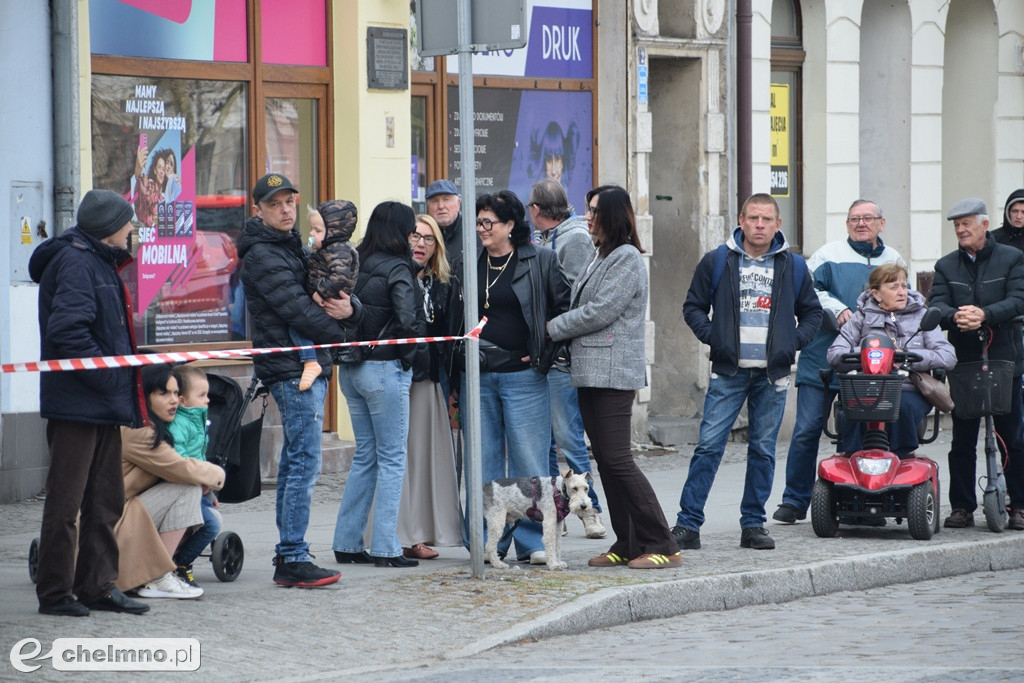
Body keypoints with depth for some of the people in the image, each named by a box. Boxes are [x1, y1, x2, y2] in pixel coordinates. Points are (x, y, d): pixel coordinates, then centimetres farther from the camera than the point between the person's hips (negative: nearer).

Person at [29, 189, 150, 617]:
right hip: (76, 404, -10)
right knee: (65, 502, -3)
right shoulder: (75, 263, -14)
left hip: (103, 405, 10)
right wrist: (108, 377, -20)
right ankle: (55, 593, 2)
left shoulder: (99, 262, 18)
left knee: (106, 501, 12)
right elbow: (68, 329, -25)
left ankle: (97, 586, 19)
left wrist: (123, 383, 11)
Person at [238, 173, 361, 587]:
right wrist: (341, 334, -5)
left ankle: (287, 558, 16)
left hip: (309, 366, 10)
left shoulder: (295, 248, 18)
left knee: (294, 463, 12)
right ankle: (293, 559, -12)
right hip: (291, 368, -10)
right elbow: (295, 308, -17)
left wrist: (350, 309, -12)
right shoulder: (262, 255, -10)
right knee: (305, 463, -12)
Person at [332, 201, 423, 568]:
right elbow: (409, 321, -20)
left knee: (364, 456, 15)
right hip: (384, 369, -7)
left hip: (351, 369, 7)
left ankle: (347, 543, 16)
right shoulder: (396, 269, -13)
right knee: (392, 459, 1)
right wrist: (407, 353, -4)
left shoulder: (356, 265, 6)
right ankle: (386, 548, 0)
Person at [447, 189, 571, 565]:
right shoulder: (469, 265, 12)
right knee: (484, 462, 5)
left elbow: (566, 309, 1)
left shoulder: (541, 261, -1)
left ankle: (532, 541, 2)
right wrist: (455, 377, 12)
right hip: (478, 377, 4)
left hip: (523, 376, -4)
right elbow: (455, 318, 17)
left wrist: (545, 351, -4)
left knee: (528, 461, -3)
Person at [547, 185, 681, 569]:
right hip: (590, 373, 10)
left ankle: (662, 546, -10)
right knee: (605, 460, 8)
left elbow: (599, 312, -15)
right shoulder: (600, 257, 20)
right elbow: (583, 308, 19)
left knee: (617, 459, -12)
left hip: (614, 373, -10)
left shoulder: (627, 259, -10)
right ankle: (628, 544, 11)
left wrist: (552, 329, -5)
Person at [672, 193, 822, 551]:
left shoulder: (793, 267, 8)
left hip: (772, 374, 2)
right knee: (709, 447, -7)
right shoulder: (717, 262, 4)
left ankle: (754, 524, 14)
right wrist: (711, 335, -6)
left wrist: (794, 341, 2)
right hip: (728, 373, -2)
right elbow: (693, 306, 10)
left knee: (763, 451, 6)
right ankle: (688, 524, -6)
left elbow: (812, 312, 18)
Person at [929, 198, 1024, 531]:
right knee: (962, 440, 3)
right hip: (963, 362, 2)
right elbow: (936, 303, -1)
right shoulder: (946, 266, 12)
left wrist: (985, 314, -25)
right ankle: (962, 507, 9)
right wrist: (954, 316, -24)